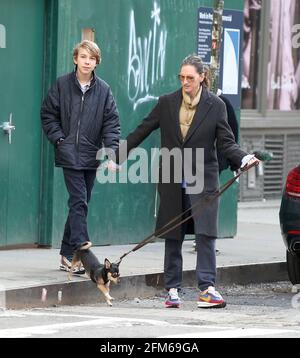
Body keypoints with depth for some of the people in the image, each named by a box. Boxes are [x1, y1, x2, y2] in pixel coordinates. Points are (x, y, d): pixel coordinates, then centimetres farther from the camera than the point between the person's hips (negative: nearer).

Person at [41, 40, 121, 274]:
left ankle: (67, 256, 17)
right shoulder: (62, 85, 0)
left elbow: (112, 122, 2)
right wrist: (59, 139, -6)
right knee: (79, 201, -14)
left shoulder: (103, 90, 4)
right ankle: (81, 248, -19)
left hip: (91, 156, 3)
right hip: (70, 155, -3)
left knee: (80, 204, 9)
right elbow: (48, 114, 5)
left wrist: (112, 152, -10)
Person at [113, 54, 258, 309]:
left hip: (203, 180, -2)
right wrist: (117, 156, 10)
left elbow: (226, 143, -1)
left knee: (205, 234, -12)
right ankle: (172, 290, 11)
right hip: (172, 181, 2)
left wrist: (243, 158, -20)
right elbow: (142, 132, 10)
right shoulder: (166, 103, 5)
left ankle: (207, 289, -13)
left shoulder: (215, 106, 0)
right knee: (172, 237, 5)